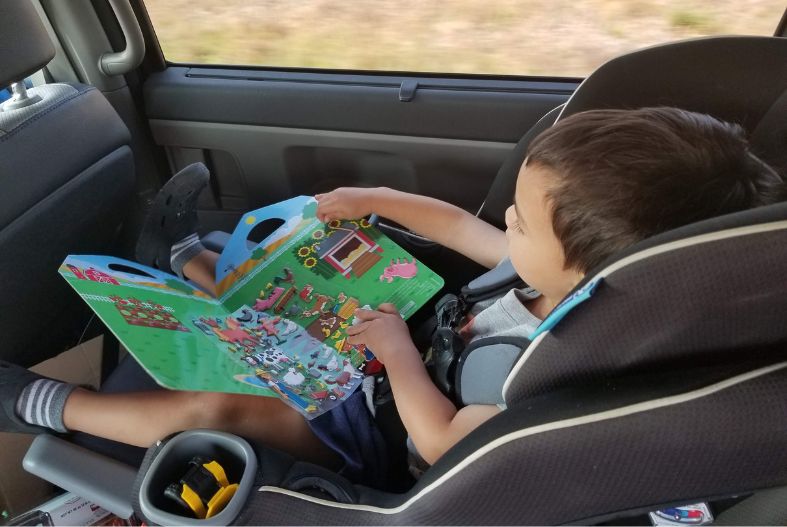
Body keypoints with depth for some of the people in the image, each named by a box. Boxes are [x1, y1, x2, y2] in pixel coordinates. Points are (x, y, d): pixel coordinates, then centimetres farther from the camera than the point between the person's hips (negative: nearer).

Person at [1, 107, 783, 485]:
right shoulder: (568, 278, -12)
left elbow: (439, 440, -30)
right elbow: (464, 230, -2)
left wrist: (394, 343, -21)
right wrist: (374, 200, -2)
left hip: (388, 439, -7)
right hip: (411, 369, 7)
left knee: (216, 406, -10)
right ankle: (186, 256, 36)